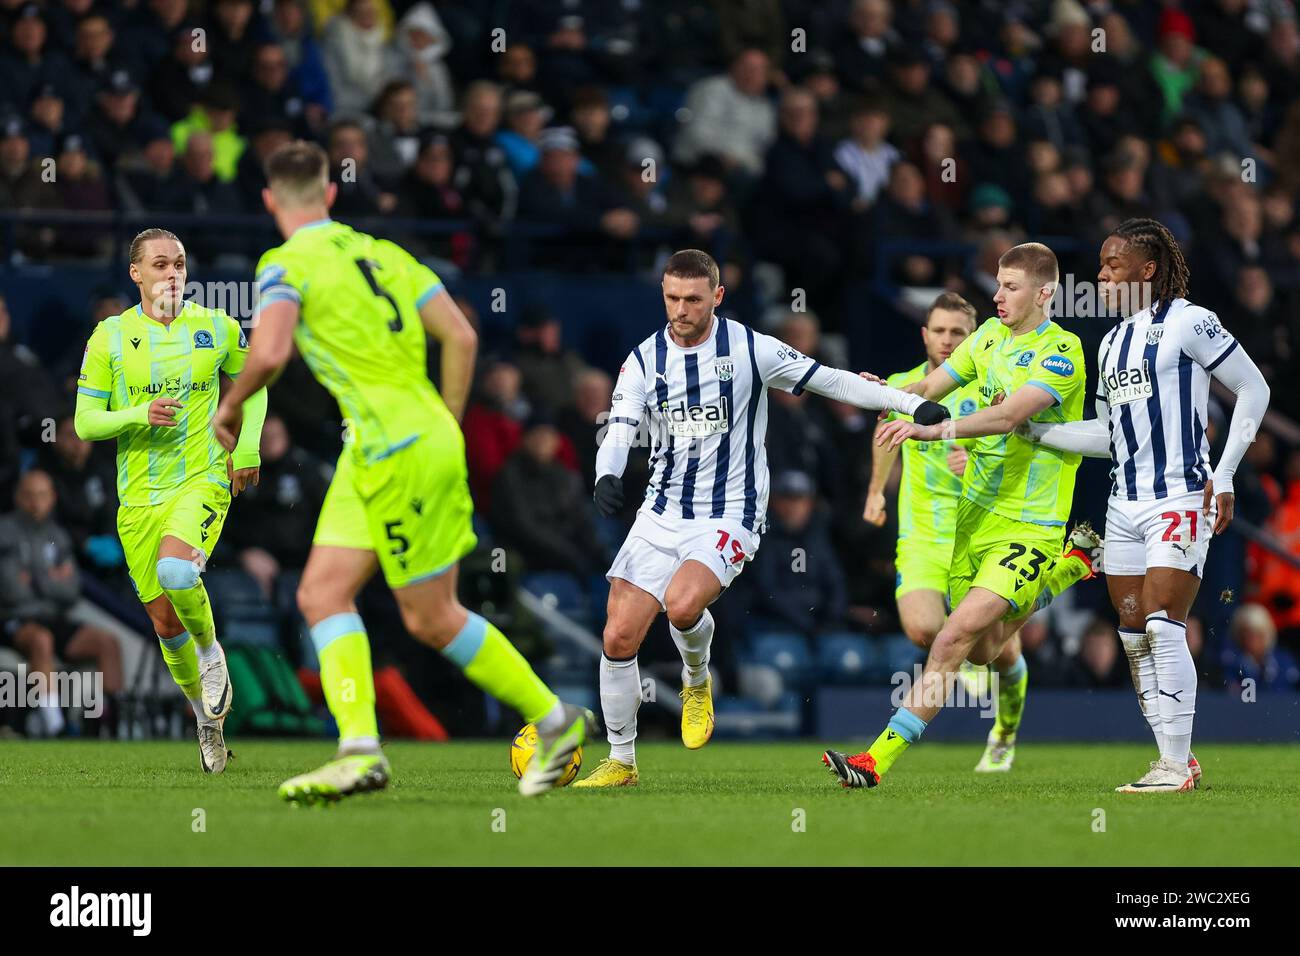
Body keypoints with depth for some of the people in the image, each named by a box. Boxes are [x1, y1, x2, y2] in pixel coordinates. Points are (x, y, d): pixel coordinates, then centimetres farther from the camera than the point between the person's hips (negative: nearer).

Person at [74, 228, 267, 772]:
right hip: (138, 497, 2)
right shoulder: (109, 337, 0)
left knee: (175, 570, -32)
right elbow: (85, 422, 0)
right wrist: (141, 415, -18)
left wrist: (248, 447, 8)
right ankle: (206, 715, 28)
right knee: (165, 622, 4)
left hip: (203, 481, -2)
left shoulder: (218, 329, 3)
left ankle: (211, 650, -2)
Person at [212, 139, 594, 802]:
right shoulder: (381, 253, 14)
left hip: (395, 451, -8)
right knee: (322, 593, 4)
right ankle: (360, 750, -7)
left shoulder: (286, 266, -8)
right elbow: (461, 336, 11)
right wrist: (447, 428, 20)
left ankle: (554, 721, 11)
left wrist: (231, 405, -5)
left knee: (432, 619, 3)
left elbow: (270, 351, -24)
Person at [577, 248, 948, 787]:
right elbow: (620, 429, -8)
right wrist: (608, 475, -30)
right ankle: (621, 763, 10)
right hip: (662, 513, 3)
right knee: (619, 637, -5)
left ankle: (697, 680, 3)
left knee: (682, 602, -31)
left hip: (729, 515, -3)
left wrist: (912, 403, -2)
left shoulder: (750, 349, -5)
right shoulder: (644, 359, 1)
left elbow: (828, 381, 1)